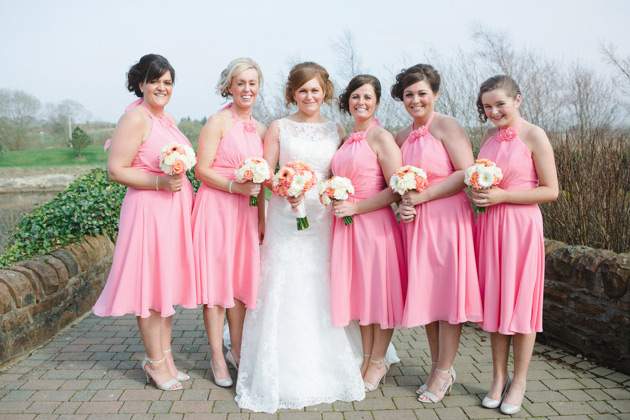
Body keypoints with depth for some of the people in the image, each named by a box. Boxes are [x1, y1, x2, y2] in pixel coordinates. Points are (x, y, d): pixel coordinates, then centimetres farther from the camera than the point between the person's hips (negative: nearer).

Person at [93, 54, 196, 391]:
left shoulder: (169, 119, 15)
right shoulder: (135, 117, -11)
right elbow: (116, 171, -15)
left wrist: (187, 193, 14)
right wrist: (160, 182, -22)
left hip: (176, 208, 8)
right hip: (148, 210, -8)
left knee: (169, 282, 14)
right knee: (151, 284, 2)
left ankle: (165, 354, 27)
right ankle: (155, 361, 17)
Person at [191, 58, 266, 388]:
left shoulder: (260, 129, 13)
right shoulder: (218, 122, -5)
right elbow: (201, 170, -9)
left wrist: (262, 218, 11)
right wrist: (234, 186, -21)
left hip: (246, 211, 6)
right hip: (216, 207, -5)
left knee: (242, 279, 10)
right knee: (216, 278, 1)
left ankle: (236, 350, 25)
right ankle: (217, 356, 13)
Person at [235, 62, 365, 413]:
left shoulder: (337, 131, 10)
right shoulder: (279, 128, 5)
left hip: (324, 219, 2)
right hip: (286, 219, -1)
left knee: (323, 294, 4)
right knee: (285, 293, -1)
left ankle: (325, 369, 20)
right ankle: (286, 375, 13)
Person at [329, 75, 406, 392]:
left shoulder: (381, 137, -8)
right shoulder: (346, 139, 15)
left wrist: (356, 207, -15)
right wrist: (337, 203, 10)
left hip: (375, 223, -7)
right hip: (348, 224, 7)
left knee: (378, 289, 3)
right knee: (359, 290, 12)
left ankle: (378, 362, 20)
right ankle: (366, 357, 27)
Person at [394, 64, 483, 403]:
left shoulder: (446, 125, -6)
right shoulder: (402, 138, 13)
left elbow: (466, 174, -14)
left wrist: (420, 197, -13)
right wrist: (402, 206, 0)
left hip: (448, 219, -6)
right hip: (414, 222, 6)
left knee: (447, 290, 1)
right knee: (424, 294, 9)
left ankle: (443, 371, 15)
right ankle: (440, 367, 24)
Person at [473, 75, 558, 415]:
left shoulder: (534, 136, -8)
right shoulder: (489, 135, 10)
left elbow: (551, 191, -10)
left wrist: (502, 196, -16)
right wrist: (478, 193, 2)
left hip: (521, 225, -5)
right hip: (489, 225, 5)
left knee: (520, 300, 3)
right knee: (494, 300, 9)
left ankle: (519, 382, 18)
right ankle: (499, 378, 23)